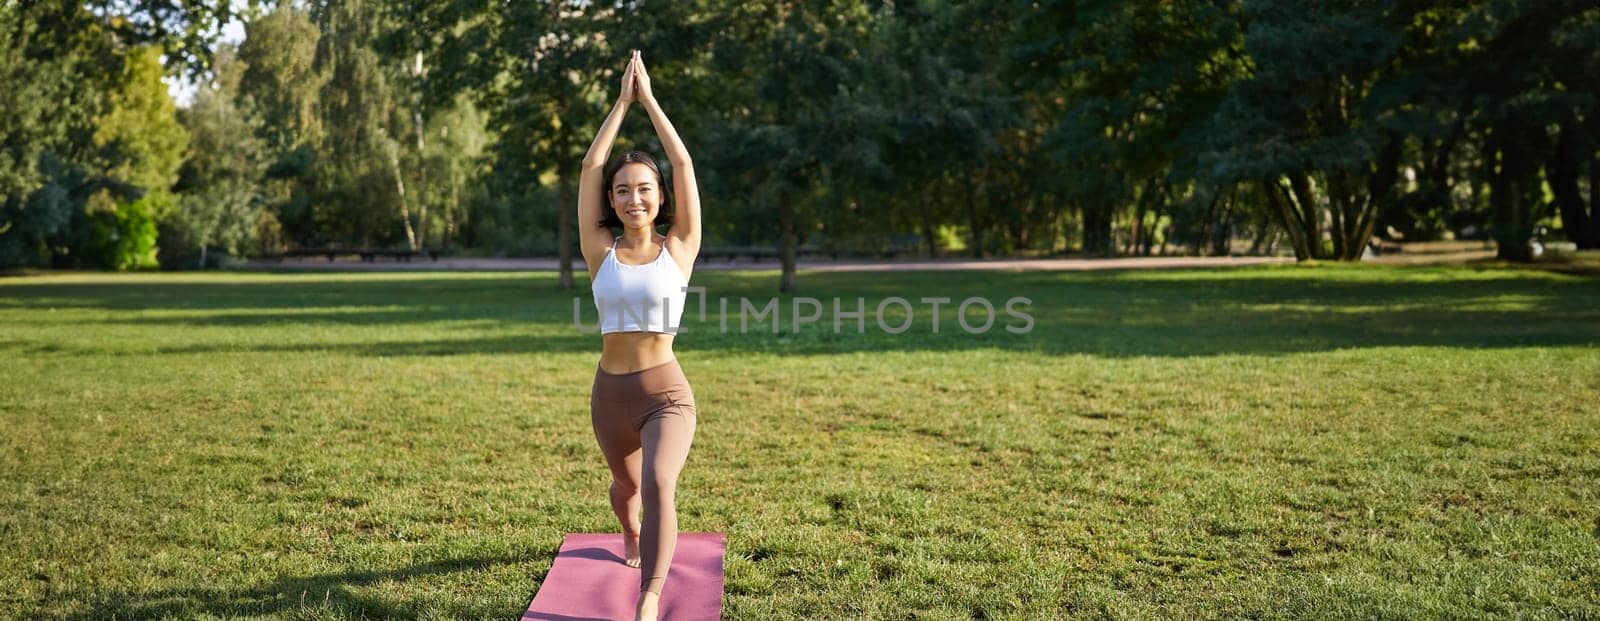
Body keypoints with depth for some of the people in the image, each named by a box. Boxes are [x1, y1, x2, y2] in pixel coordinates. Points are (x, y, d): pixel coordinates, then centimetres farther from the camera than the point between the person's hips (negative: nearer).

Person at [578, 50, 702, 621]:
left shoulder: (679, 248, -4)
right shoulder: (600, 251, -1)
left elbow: (683, 164, -8)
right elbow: (589, 168, -5)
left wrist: (649, 99, -3)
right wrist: (622, 102, -1)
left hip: (666, 392, -3)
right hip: (610, 392, 3)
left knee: (658, 485, -29)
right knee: (626, 485, 27)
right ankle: (632, 537, 60)